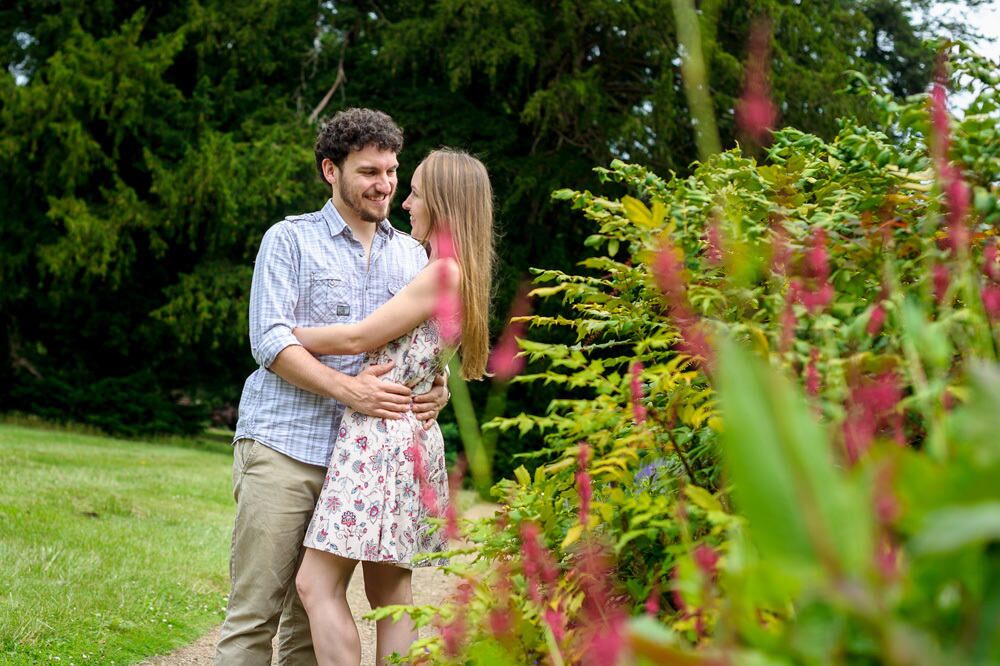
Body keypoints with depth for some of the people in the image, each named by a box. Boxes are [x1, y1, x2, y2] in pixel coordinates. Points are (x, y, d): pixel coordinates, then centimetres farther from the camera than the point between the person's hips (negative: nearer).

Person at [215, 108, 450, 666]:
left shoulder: (412, 254, 17)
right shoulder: (290, 240, 4)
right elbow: (270, 339, -6)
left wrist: (439, 386, -6)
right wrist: (348, 389, -19)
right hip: (283, 446, -4)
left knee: (314, 611, 6)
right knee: (256, 609, -6)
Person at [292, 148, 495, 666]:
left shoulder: (444, 272, -12)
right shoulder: (459, 274, 18)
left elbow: (361, 338, -11)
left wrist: (283, 334, -1)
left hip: (383, 434, -10)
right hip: (406, 435, 10)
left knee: (317, 583, -11)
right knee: (389, 591, 9)